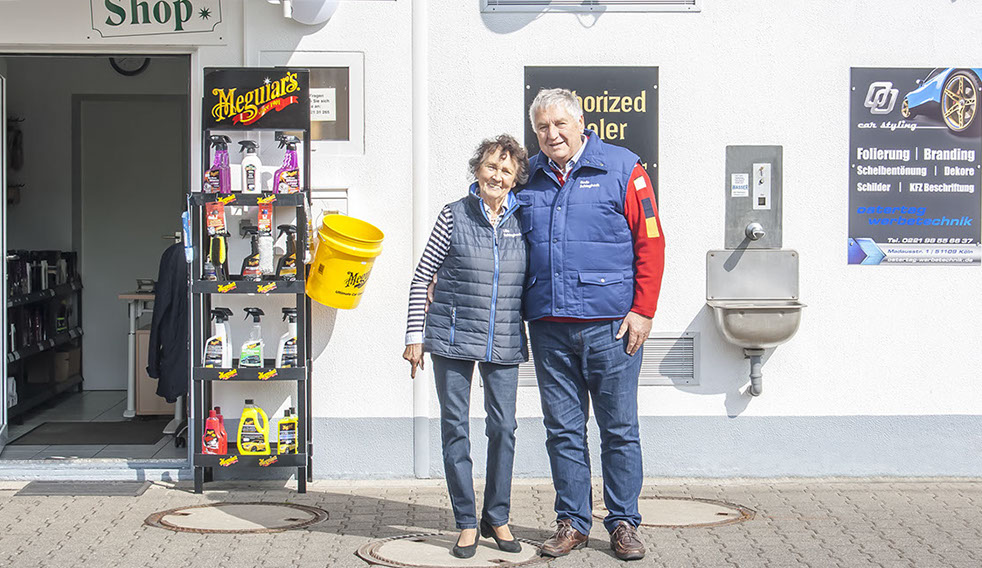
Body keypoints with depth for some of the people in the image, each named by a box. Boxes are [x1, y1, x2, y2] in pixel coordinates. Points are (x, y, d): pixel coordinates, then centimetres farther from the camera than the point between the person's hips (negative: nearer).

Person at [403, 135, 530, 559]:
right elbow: (422, 276, 1)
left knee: (503, 426, 3)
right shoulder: (454, 215, -2)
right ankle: (466, 522, 11)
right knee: (455, 427, 2)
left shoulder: (522, 220, 5)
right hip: (454, 338, -2)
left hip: (504, 343, 2)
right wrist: (415, 335, -2)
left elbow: (533, 281, 15)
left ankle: (497, 517, 19)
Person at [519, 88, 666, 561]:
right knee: (563, 429, 8)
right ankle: (572, 522, 17)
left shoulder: (622, 169, -1)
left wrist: (643, 311, -9)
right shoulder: (529, 179, 12)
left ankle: (623, 523, 12)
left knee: (620, 429, 2)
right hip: (548, 327, 4)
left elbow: (650, 243, -3)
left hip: (610, 324, -4)